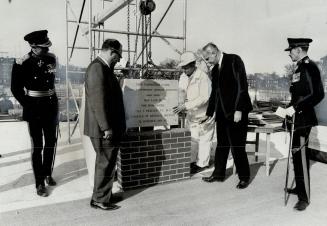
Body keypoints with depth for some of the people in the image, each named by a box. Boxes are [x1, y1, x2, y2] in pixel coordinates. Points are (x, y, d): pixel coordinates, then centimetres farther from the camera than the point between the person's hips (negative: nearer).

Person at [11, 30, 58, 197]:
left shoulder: (51, 59, 1)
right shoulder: (22, 64, -13)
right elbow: (16, 89, -4)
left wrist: (51, 100, 14)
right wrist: (29, 107, -7)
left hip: (51, 106, 5)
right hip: (34, 109, -5)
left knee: (51, 142, 13)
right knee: (37, 146, 1)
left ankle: (47, 173, 32)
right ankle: (39, 183, 12)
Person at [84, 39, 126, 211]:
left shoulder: (104, 68, 15)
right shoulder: (97, 68, -17)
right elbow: (98, 101, -23)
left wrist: (119, 124, 21)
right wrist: (106, 128, -22)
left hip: (111, 127, 10)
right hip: (104, 129, -10)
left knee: (107, 162, 18)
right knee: (105, 164, 2)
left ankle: (104, 195, 32)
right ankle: (100, 200, 17)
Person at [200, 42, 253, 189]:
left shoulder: (234, 60, -6)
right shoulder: (215, 70, 16)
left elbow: (242, 85, -13)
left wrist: (239, 110, -18)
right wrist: (209, 113, 23)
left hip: (236, 111, -7)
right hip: (222, 112, 7)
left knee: (237, 146, -1)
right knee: (221, 144, 12)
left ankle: (244, 177, 15)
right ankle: (218, 174, 24)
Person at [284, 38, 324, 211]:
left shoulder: (309, 66, -13)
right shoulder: (300, 68, 13)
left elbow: (318, 94, -20)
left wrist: (296, 108, -22)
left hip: (303, 119, -9)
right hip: (297, 118, 9)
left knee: (301, 155, -6)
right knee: (296, 154, 16)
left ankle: (304, 197, 3)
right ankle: (299, 187, 31)